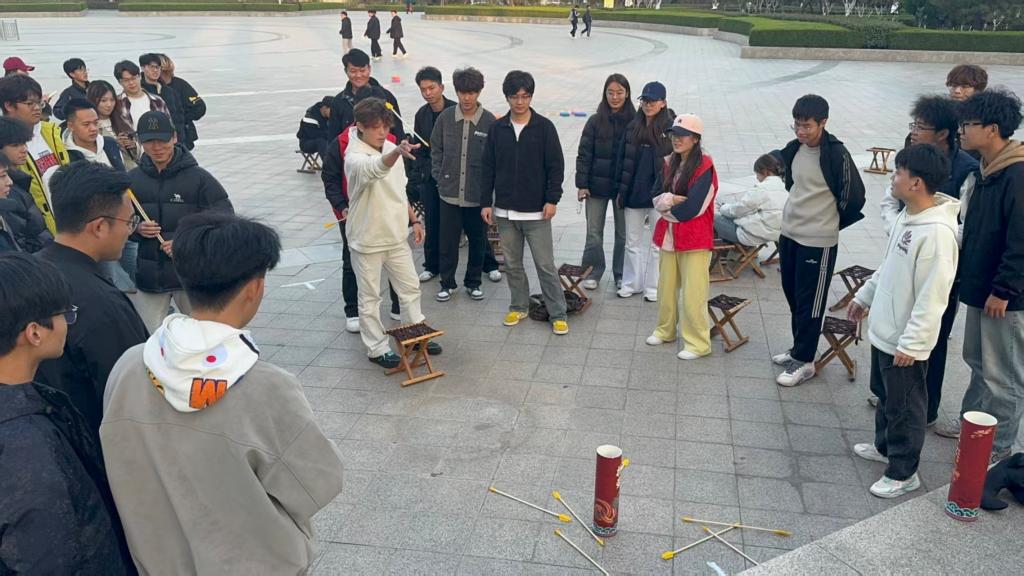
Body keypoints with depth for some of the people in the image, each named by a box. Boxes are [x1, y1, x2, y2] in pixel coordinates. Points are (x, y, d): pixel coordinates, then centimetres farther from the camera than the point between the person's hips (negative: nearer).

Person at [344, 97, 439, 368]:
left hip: (396, 235, 7)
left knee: (410, 286, 16)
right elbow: (375, 168, -46)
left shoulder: (391, 149, 3)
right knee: (370, 297, 6)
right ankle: (377, 349, 20)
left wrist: (414, 219, 13)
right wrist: (397, 152, -65)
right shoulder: (355, 158, -21)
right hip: (367, 239, -7)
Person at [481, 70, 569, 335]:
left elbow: (556, 166, -4)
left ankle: (558, 314, 8)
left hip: (536, 212, -3)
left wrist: (552, 199, -11)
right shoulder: (498, 128, 4)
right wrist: (486, 202, 4)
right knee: (512, 264, 13)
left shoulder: (544, 127, -5)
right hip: (505, 211, 4)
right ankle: (519, 306, 29)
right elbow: (488, 168, 7)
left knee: (546, 265, -1)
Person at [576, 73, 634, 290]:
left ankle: (621, 275, 23)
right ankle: (593, 272, 20)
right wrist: (582, 184, -5)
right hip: (598, 185, 1)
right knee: (594, 232, 6)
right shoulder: (595, 122, -1)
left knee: (623, 233, 10)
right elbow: (584, 154, 0)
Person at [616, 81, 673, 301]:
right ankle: (631, 283, 26)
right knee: (633, 241, 13)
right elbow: (622, 158, 11)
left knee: (658, 243, 7)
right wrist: (621, 190, 9)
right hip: (633, 192, 5)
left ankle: (654, 287, 18)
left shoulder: (672, 128, -7)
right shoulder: (633, 127, 7)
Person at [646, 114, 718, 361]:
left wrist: (667, 203, -6)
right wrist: (676, 200, -15)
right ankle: (666, 330, 32)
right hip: (668, 235, 7)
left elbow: (692, 208, -20)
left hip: (695, 238, -6)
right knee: (666, 287, 15)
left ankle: (698, 343, 7)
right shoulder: (669, 163, 9)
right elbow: (656, 198, 4)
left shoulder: (704, 168, -12)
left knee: (692, 293, -4)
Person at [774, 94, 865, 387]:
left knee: (810, 302, 2)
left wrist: (830, 222, 1)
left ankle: (804, 361, 12)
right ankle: (799, 349, 33)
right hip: (789, 233, 7)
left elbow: (854, 196, -10)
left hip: (817, 241, -7)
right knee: (792, 296, 17)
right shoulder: (794, 149, 4)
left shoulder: (836, 154, -17)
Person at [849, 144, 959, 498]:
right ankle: (885, 446, 45)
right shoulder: (907, 215, 3)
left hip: (905, 342, -9)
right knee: (884, 395, 25)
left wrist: (911, 344, -23)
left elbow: (932, 298, -26)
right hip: (883, 330, 9)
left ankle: (903, 473, 22)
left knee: (905, 407, 7)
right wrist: (864, 296, 24)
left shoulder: (937, 231, -27)